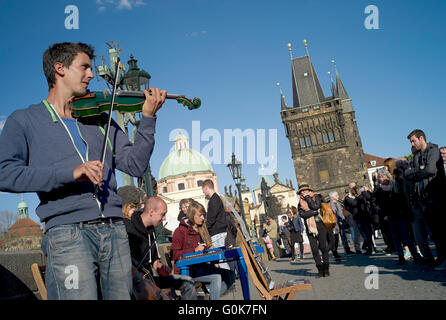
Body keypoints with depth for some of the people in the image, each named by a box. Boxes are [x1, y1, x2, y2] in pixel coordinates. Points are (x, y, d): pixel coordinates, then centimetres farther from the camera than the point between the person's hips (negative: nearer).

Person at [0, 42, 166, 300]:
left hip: (115, 230, 4)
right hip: (67, 232, -4)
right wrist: (70, 172, -20)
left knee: (122, 296, 5)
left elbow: (136, 165, 8)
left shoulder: (100, 119, 18)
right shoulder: (24, 121, 8)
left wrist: (148, 117, -1)